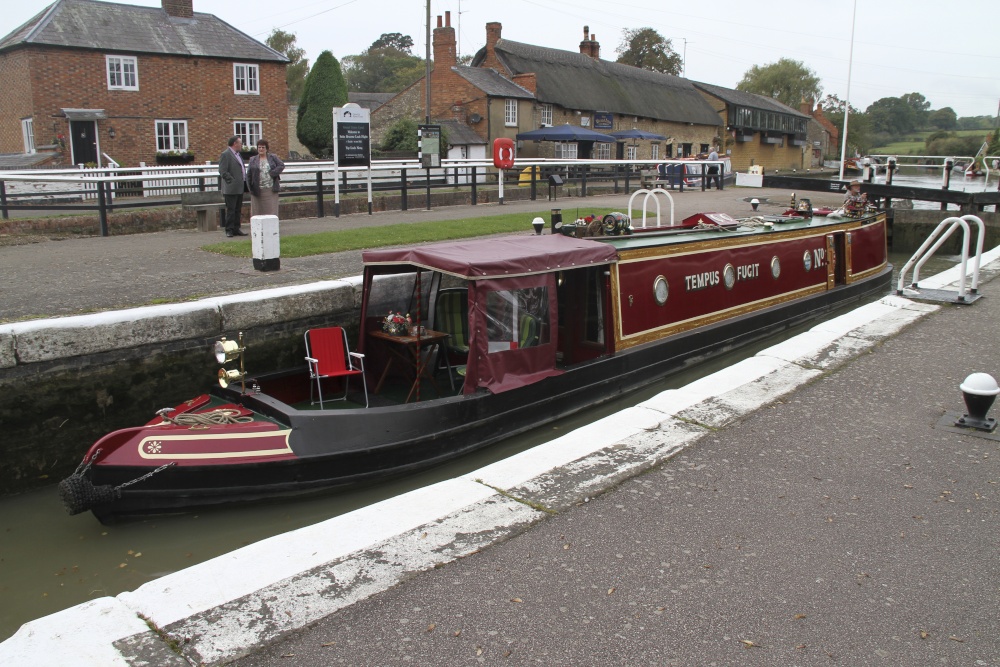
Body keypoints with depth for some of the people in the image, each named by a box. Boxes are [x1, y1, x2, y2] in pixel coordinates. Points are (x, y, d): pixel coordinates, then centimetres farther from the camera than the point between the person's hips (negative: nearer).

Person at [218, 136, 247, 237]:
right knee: (231, 210, -5)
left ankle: (236, 229, 17)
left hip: (240, 187, 9)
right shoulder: (225, 155, -10)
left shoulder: (238, 155, 18)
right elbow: (223, 172, -15)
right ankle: (229, 230, 0)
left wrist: (244, 182, 13)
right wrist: (232, 181, -19)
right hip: (231, 188, -9)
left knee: (238, 210, 11)